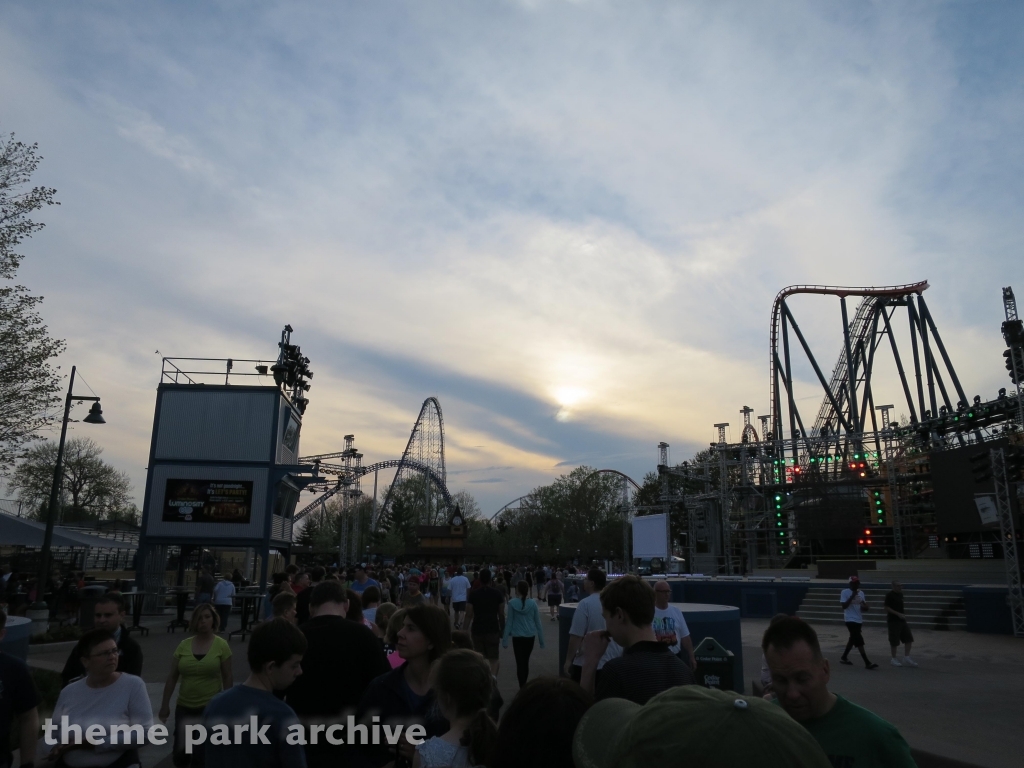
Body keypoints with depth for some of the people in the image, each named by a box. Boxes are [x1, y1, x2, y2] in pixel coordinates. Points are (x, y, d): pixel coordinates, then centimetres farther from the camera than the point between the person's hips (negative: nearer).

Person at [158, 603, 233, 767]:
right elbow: (172, 677, 3)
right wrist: (165, 704, 2)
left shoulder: (221, 645, -9)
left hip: (210, 707, -2)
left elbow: (227, 678, -4)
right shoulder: (183, 645, -3)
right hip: (184, 706, 3)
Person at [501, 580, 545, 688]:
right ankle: (524, 686, 28)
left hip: (517, 637, -3)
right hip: (530, 636, 3)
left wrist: (505, 639, -1)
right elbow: (538, 622, 2)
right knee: (525, 661, 18)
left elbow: (509, 622, -7)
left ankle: (522, 688, -2)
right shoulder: (533, 603, -2)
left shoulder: (512, 603, -8)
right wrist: (541, 640, 9)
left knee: (520, 662, 3)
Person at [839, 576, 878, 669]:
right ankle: (867, 663, -10)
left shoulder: (861, 593, 9)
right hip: (850, 620, -8)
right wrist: (852, 596, -24)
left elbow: (864, 607, 14)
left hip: (859, 620, 8)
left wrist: (865, 607, -11)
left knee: (853, 639, 16)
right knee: (859, 641, -11)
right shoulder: (845, 592, -11)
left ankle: (844, 657, 29)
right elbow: (844, 606, -18)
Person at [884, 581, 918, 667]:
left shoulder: (900, 594, 12)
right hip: (893, 621, -8)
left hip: (902, 620, 8)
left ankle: (906, 658, 15)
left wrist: (903, 610, 7)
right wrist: (899, 614, -21)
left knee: (909, 639, 5)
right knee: (894, 641, 0)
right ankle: (894, 659, 13)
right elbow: (887, 608, -16)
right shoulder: (890, 595, -13)